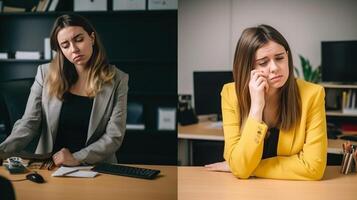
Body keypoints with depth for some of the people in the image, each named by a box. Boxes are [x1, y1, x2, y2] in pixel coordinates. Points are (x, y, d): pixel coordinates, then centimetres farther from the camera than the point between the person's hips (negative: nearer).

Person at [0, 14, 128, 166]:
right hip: (50, 166, 2)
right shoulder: (46, 74, 1)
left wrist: (77, 158, -19)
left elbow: (114, 136, -6)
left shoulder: (117, 80, -3)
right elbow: (29, 123, -3)